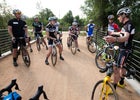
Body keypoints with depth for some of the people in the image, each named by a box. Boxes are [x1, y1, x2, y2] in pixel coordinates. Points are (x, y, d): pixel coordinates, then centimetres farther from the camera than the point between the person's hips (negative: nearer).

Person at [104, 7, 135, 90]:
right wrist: (114, 33, 50)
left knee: (116, 69, -9)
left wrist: (115, 39, -61)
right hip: (123, 49, 11)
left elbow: (126, 37, -41)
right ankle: (121, 83, 39)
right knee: (122, 66, 22)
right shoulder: (126, 25, 11)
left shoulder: (129, 25, -21)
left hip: (125, 50, -11)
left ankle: (113, 88, 1)